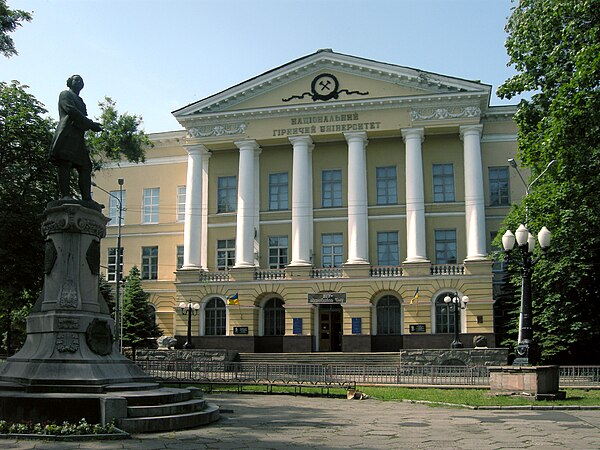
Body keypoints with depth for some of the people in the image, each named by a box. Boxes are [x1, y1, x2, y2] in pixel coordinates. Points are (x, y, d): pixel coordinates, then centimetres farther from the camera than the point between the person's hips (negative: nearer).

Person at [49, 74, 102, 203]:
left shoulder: (80, 101, 35)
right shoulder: (65, 94, 11)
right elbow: (70, 110, -6)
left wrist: (93, 125, 3)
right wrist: (91, 124, -9)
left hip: (79, 137, 8)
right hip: (67, 134, -8)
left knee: (85, 167, -2)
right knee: (65, 164, -16)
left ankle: (87, 199, -8)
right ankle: (65, 195, -22)